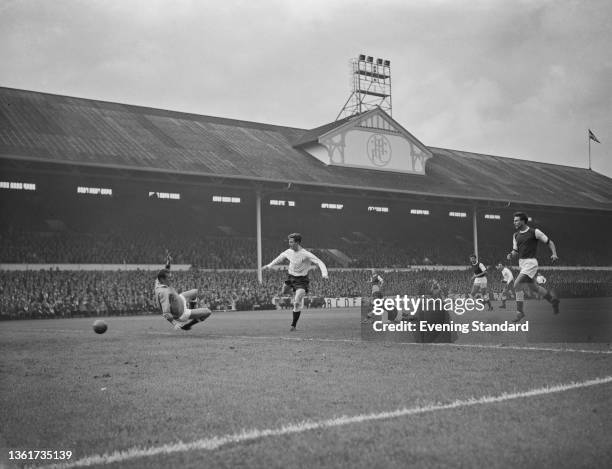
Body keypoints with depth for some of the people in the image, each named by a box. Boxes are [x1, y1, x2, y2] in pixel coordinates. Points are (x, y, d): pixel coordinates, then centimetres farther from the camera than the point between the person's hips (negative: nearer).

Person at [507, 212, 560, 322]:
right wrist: (511, 255, -6)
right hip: (522, 263, 7)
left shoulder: (534, 232, -7)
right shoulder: (516, 235, 11)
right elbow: (516, 251, 16)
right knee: (533, 288, 16)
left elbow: (549, 242, 0)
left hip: (531, 262, -7)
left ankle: (520, 311, -10)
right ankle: (553, 299, 37)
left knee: (517, 284, -18)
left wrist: (554, 254, -14)